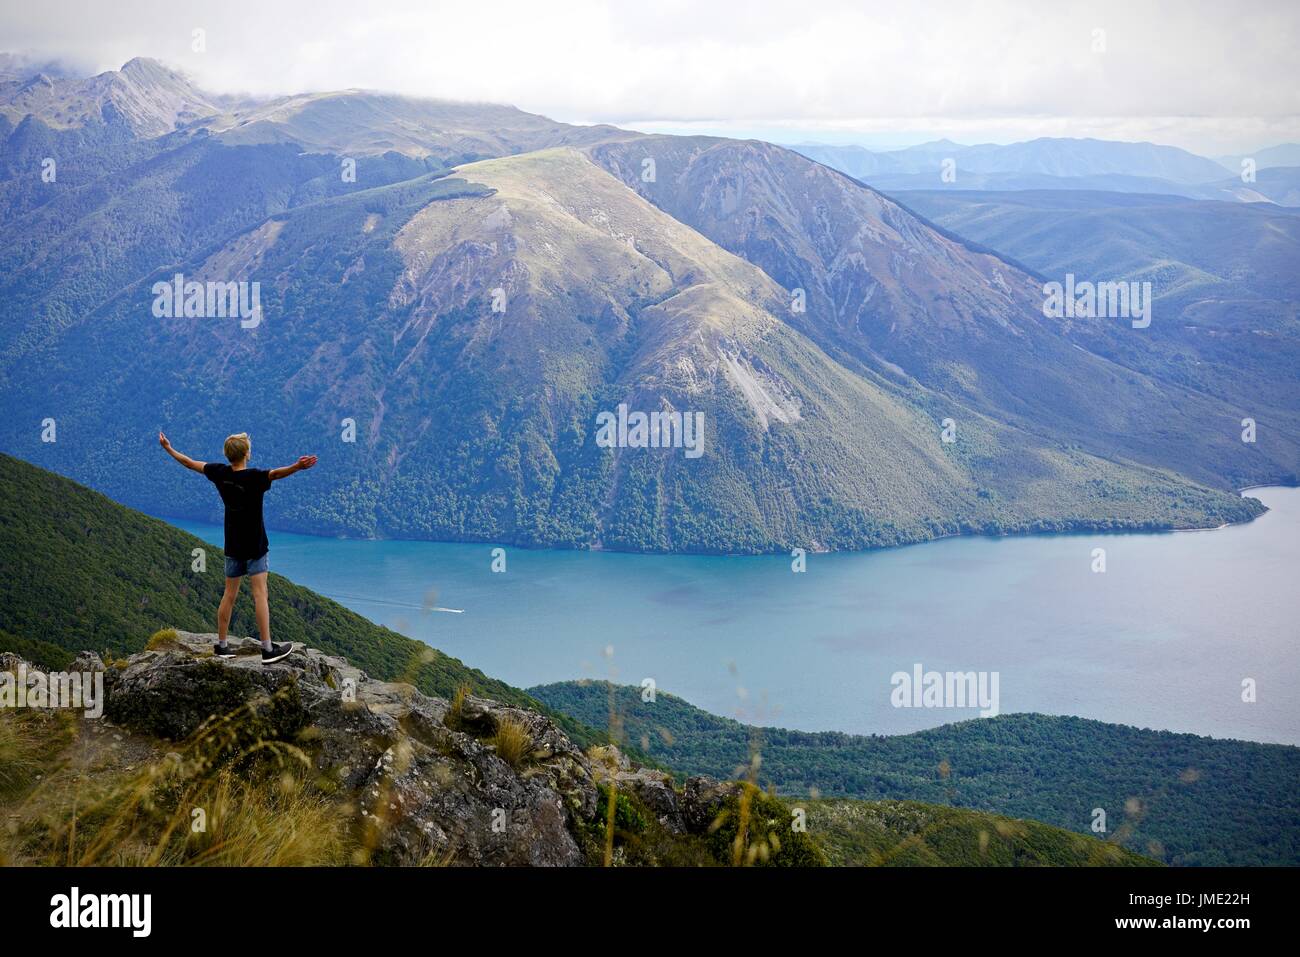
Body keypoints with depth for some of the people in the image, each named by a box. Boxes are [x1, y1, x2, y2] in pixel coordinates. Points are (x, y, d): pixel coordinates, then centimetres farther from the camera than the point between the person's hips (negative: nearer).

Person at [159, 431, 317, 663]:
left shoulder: (220, 473, -2)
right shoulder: (253, 477, -20)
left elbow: (190, 463, 10)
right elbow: (276, 473, -40)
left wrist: (168, 448, 25)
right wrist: (297, 467, -56)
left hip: (232, 546, 6)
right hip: (255, 547, -6)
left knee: (229, 595, 13)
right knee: (259, 594, -7)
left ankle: (221, 645, 18)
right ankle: (268, 649, -8)